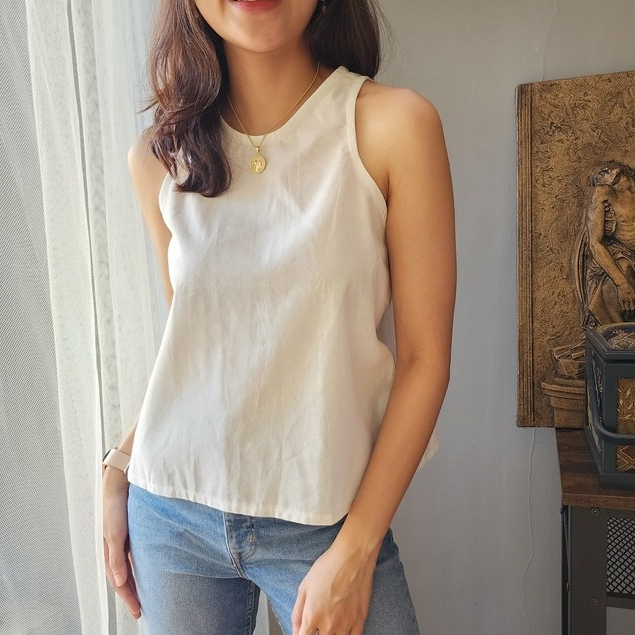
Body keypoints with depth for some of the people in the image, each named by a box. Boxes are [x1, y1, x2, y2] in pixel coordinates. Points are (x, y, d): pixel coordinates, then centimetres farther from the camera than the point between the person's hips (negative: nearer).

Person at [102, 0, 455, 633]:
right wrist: (118, 468, 5)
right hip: (170, 511, 3)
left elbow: (424, 358, -10)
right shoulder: (159, 156, 1)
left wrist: (355, 550, -10)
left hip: (322, 518, -2)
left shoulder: (392, 123, -11)